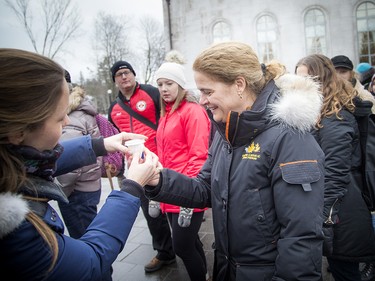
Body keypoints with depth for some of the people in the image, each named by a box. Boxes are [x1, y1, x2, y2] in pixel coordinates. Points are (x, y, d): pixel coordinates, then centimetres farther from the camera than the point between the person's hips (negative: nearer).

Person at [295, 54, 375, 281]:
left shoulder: (334, 119, -20)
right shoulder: (319, 113, 11)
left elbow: (334, 175, -24)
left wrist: (324, 221, -23)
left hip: (340, 215, -9)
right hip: (336, 206, 9)